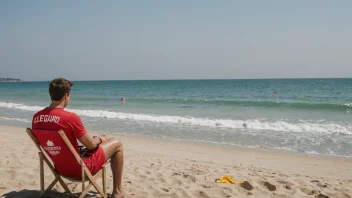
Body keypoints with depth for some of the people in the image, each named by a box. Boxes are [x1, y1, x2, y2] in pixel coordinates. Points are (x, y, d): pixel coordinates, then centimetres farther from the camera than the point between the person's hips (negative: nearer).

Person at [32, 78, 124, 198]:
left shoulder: (36, 117, -5)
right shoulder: (70, 117, -27)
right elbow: (91, 145, -17)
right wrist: (100, 139, 6)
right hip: (79, 167, -7)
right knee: (116, 144, 8)